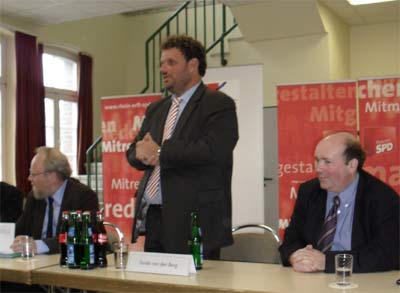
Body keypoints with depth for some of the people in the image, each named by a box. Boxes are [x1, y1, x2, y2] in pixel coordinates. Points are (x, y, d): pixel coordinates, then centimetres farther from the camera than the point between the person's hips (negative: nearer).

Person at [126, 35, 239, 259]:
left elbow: (211, 151, -18)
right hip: (151, 218, 6)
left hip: (194, 221, -6)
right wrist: (143, 153, -8)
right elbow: (134, 151, 16)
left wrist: (160, 152, -10)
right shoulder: (156, 109, 19)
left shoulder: (219, 104, -3)